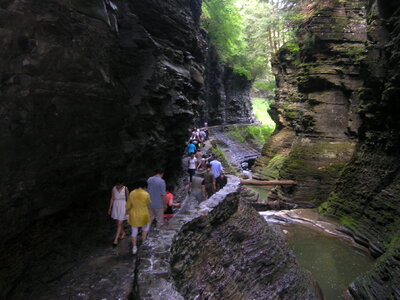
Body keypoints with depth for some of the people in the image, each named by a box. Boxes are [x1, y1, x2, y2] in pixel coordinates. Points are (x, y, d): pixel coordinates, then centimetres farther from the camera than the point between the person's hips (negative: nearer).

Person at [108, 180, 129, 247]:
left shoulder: (125, 189, -10)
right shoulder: (113, 188, -3)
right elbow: (112, 198, 4)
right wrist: (110, 208, 6)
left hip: (123, 206, -3)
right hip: (115, 206, 3)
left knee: (119, 224, -3)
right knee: (119, 222, 16)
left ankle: (116, 239, 3)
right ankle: (123, 233, 40)